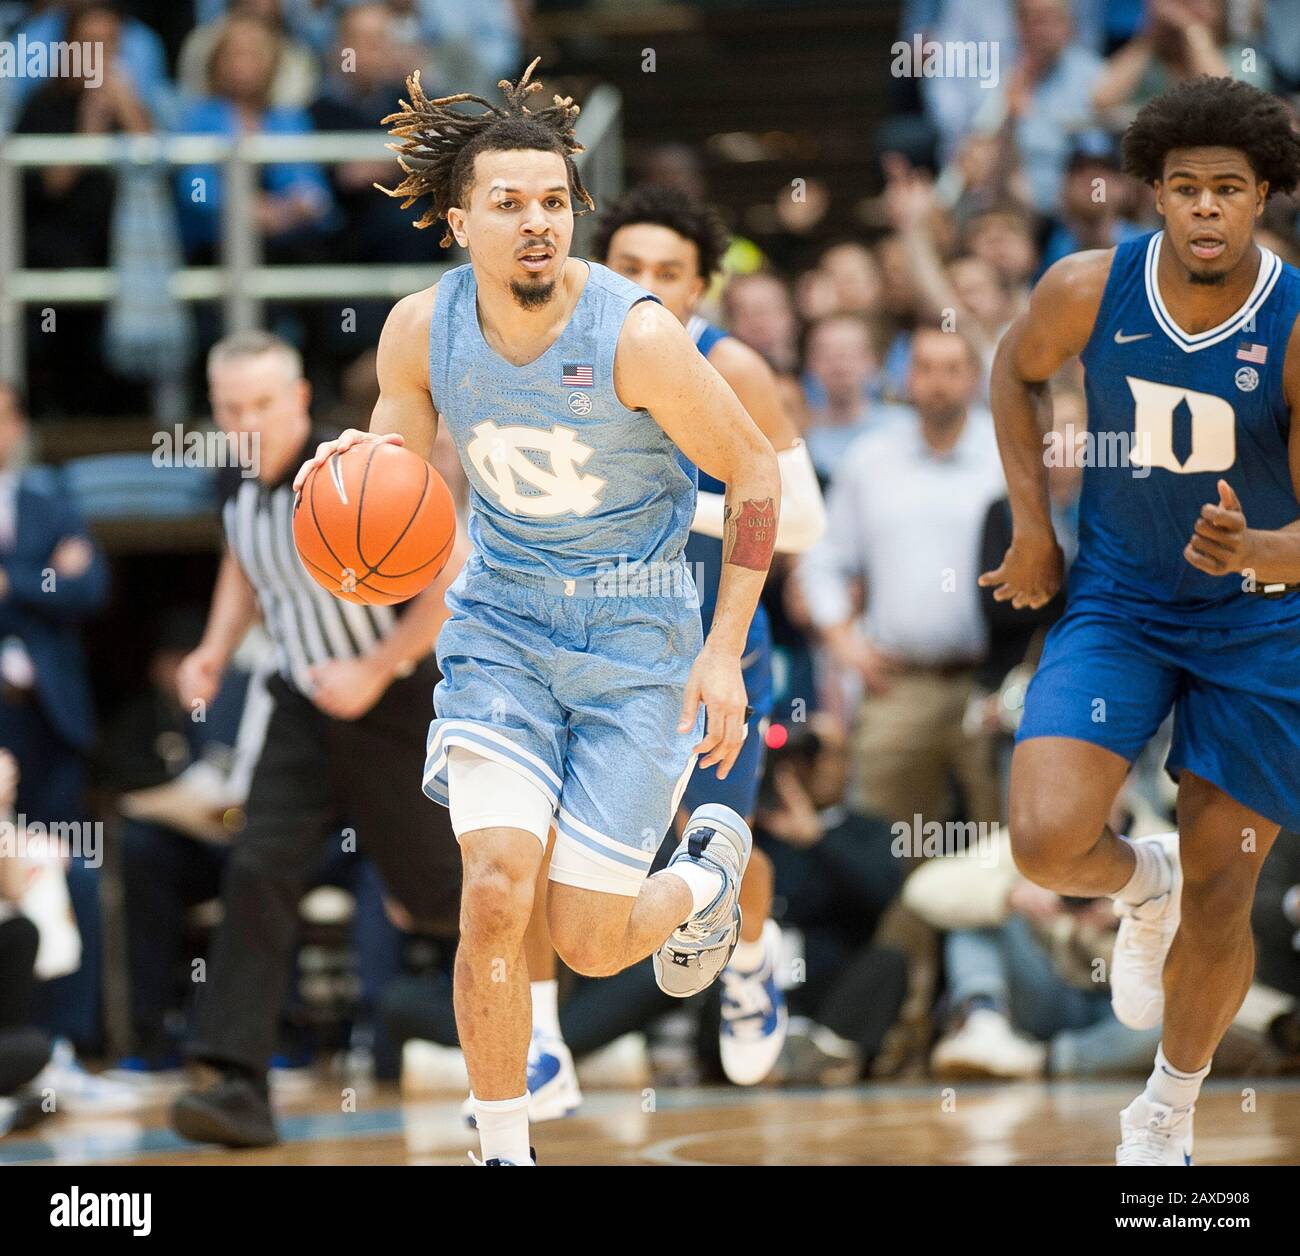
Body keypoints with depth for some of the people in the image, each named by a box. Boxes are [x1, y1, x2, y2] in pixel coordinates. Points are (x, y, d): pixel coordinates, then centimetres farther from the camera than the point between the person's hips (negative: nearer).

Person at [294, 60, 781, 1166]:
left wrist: (725, 653, -11)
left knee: (589, 942, -4)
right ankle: (504, 1153, 0)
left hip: (640, 634, -3)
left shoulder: (635, 335, -21)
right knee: (496, 889, -17)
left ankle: (709, 869, 32)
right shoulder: (422, 330, -9)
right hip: (502, 621, 3)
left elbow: (755, 472, -9)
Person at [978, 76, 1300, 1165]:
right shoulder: (1091, 290, -15)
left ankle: (1169, 1112, 29)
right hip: (1116, 604, 1)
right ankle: (1140, 885, 18)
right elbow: (1018, 369, 9)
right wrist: (1033, 525, 3)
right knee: (1047, 841, -19)